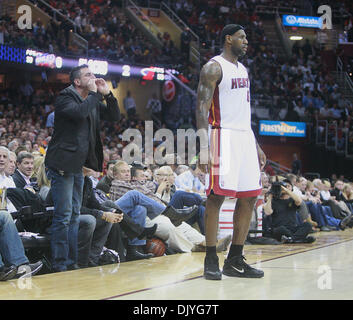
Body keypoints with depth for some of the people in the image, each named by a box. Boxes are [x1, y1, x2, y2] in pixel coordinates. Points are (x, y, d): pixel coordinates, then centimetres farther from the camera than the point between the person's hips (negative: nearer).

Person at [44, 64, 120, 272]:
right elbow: (79, 112, -29)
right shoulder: (66, 98, -9)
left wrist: (107, 94, 1)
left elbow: (115, 116, 13)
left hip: (77, 166, 9)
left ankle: (72, 263, 16)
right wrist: (94, 93, -15)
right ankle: (60, 265, -5)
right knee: (63, 216, -9)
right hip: (63, 165, -9)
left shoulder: (93, 100, 14)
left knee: (74, 216, 11)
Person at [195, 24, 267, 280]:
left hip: (244, 136, 8)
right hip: (223, 136, -8)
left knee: (249, 198, 5)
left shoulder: (243, 70, 20)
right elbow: (202, 108, -12)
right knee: (217, 196, -10)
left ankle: (235, 260, 12)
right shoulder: (213, 67, -6)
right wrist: (204, 148, -21)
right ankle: (211, 261, -5)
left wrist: (256, 146, 21)